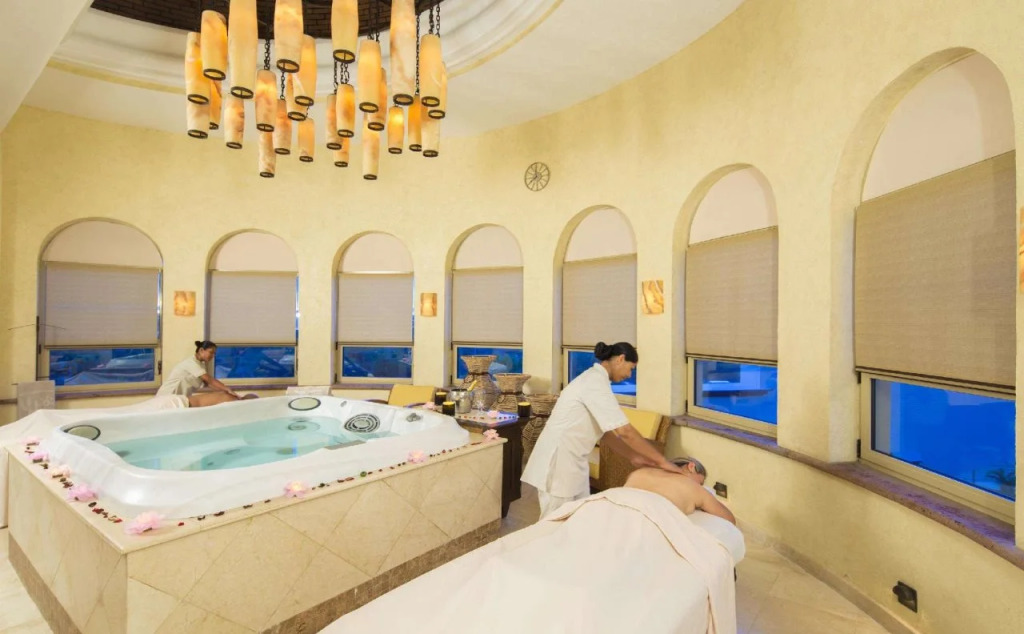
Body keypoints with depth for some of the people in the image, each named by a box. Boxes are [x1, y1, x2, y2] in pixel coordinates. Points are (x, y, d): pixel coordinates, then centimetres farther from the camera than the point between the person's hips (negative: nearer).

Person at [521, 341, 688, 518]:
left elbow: (606, 430, 13)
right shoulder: (596, 382, -20)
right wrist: (662, 461, -14)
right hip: (558, 460, -10)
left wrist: (633, 456, 6)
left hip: (573, 462, 10)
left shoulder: (594, 379, 11)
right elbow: (624, 432, -23)